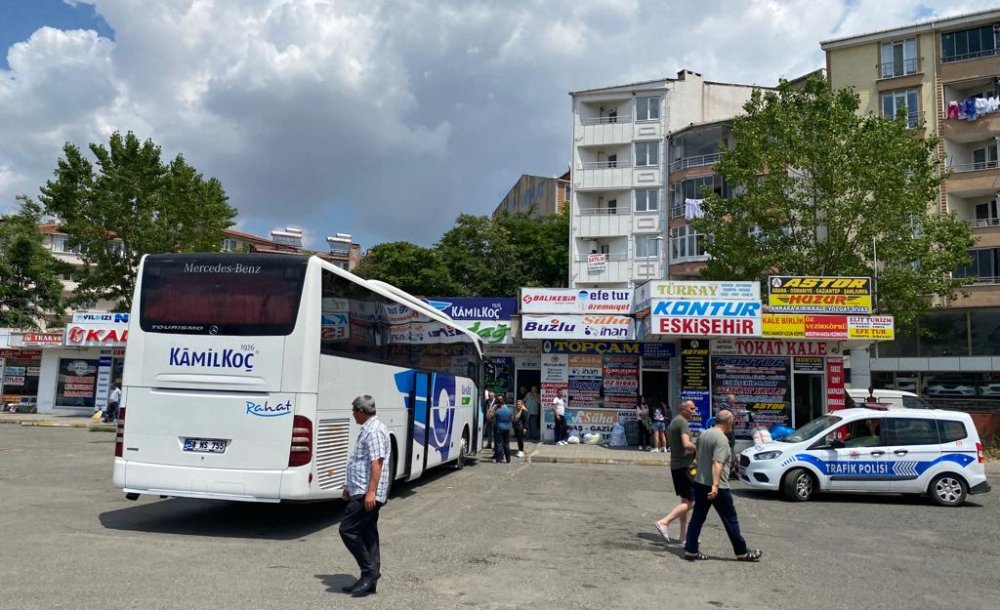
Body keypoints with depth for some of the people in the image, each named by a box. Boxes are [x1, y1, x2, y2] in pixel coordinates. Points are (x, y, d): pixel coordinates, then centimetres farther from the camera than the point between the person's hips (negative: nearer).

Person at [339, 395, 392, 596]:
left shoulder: (374, 431, -15)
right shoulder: (367, 429, 18)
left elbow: (377, 462, -23)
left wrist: (371, 492, -28)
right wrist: (350, 487, 28)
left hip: (367, 494, -10)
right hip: (363, 492, 10)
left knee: (347, 529, -9)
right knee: (367, 533, 10)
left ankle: (369, 570, -4)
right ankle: (369, 582, 15)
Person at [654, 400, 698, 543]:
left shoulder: (674, 421, 17)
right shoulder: (683, 422, -14)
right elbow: (686, 444, -27)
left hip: (676, 465, 10)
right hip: (684, 466, -10)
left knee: (685, 501, 15)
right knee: (689, 502, -8)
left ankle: (683, 535, 18)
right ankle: (664, 522, -14)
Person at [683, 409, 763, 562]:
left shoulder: (704, 435, 9)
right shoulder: (722, 439, -17)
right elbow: (717, 464, -26)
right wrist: (715, 486, -31)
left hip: (699, 483, 8)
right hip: (717, 487, -8)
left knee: (697, 517, 10)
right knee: (730, 520, 5)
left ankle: (690, 550, 9)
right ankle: (742, 552, 16)